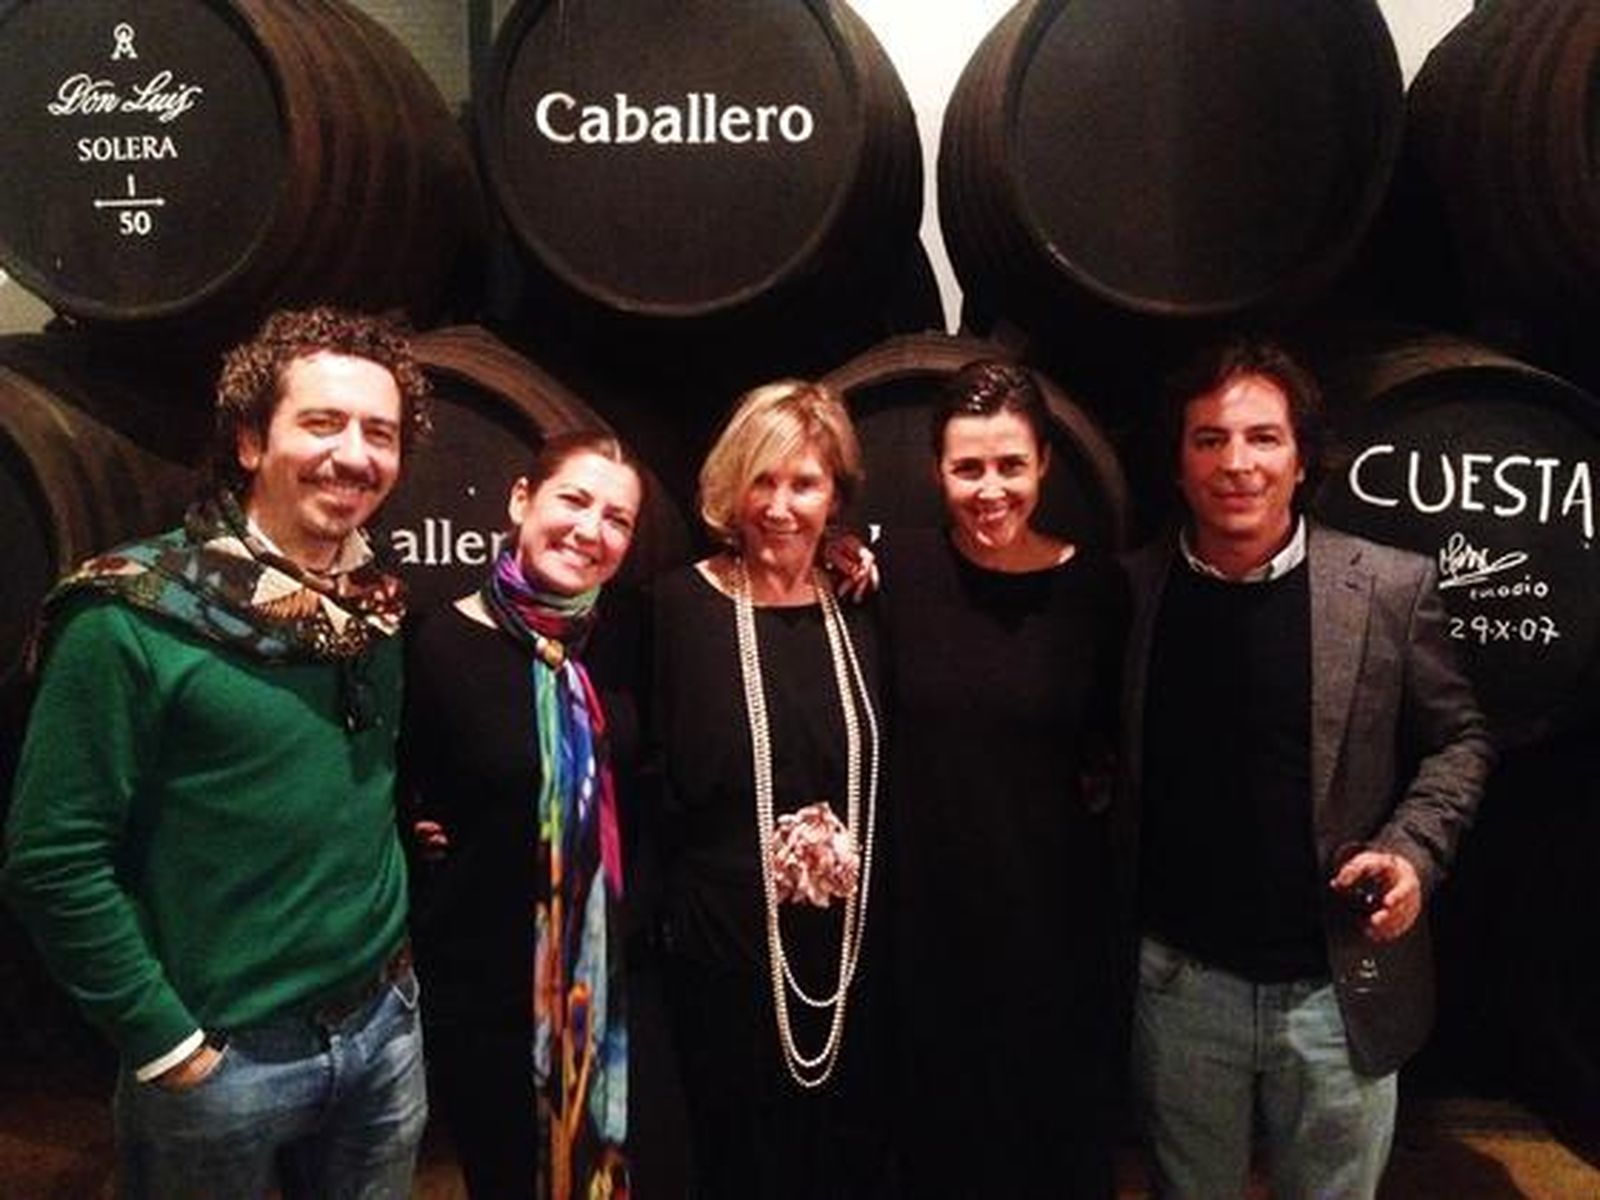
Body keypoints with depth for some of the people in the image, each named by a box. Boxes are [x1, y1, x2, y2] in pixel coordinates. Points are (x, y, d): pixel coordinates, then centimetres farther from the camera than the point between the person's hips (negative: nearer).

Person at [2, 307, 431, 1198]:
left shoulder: (375, 606, 1)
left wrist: (389, 958, 7)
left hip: (385, 1026, 5)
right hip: (222, 1056, -5)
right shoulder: (132, 620, -16)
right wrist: (163, 1040, -13)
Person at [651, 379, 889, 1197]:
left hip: (852, 944, 4)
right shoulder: (681, 605, -9)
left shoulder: (857, 609, 3)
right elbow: (652, 781, -7)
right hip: (725, 946, -3)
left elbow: (882, 784, 11)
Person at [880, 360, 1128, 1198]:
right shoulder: (895, 569, -7)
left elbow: (1120, 743, 7)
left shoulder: (1096, 587, -7)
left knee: (1059, 1133, 17)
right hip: (924, 911, 0)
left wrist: (1103, 780, -6)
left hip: (1054, 914, 0)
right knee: (934, 1133, 17)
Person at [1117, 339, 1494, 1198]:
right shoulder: (1131, 591, -4)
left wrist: (1411, 850, -12)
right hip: (1179, 982, 1)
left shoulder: (1391, 588, -7)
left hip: (1339, 986, 0)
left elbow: (1457, 741, 3)